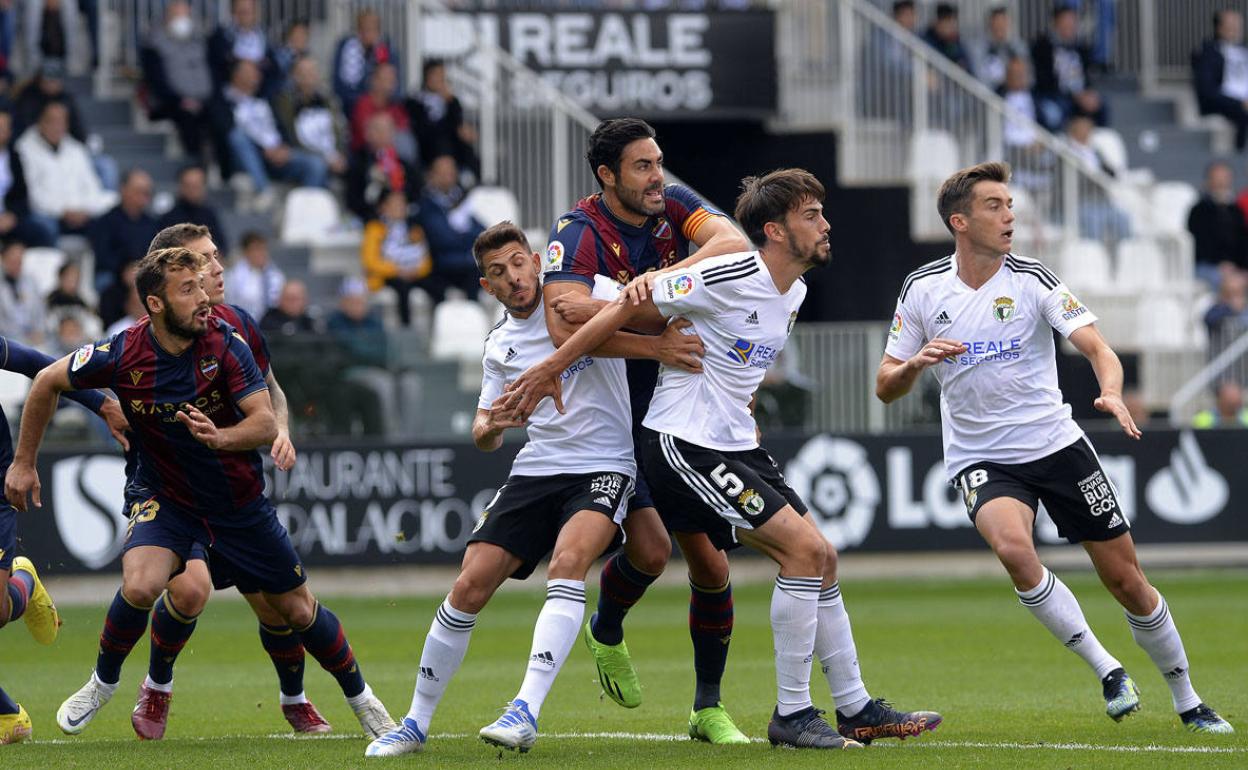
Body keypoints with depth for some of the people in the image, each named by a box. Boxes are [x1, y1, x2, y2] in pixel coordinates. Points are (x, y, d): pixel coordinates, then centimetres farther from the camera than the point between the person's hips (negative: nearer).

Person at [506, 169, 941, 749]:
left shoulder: (794, 292, 9)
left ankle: (856, 710, 17)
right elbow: (630, 309, -14)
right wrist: (551, 369, -11)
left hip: (735, 443, 9)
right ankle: (791, 715, -7)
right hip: (683, 444, -9)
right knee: (805, 549, -15)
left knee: (822, 559, 8)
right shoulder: (728, 277, -18)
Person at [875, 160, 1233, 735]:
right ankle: (1106, 670, -19)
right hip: (980, 460, 0)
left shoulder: (1032, 280, -7)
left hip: (1056, 445, 0)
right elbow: (885, 388, 5)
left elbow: (1097, 348, -15)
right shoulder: (922, 290, -1)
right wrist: (915, 364, -17)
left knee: (1128, 583, 2)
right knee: (1013, 547, -32)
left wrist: (1112, 393, -37)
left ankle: (1188, 703, 23)